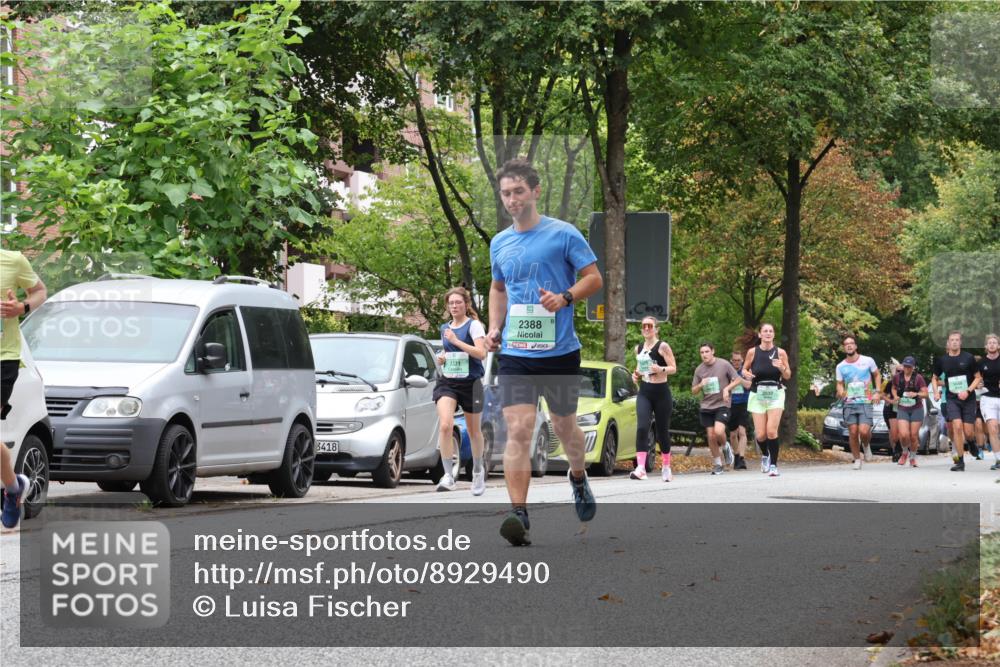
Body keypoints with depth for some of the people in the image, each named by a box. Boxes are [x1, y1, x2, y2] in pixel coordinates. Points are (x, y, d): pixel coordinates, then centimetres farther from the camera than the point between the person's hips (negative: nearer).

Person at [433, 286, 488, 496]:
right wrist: (442, 358, 5)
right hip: (447, 382, 3)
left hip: (470, 382, -3)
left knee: (473, 430, 10)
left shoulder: (473, 325, -6)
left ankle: (478, 469, 34)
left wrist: (456, 341, -21)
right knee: (445, 425, -19)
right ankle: (449, 475, -20)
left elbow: (481, 353, -17)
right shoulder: (444, 328, 12)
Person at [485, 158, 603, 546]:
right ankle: (519, 515, -19)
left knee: (564, 426, 13)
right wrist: (495, 327, 9)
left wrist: (565, 297, -21)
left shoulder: (563, 234, -5)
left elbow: (594, 277, -3)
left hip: (559, 352, -2)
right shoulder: (499, 243, 10)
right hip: (514, 354, 2)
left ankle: (578, 479, 45)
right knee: (518, 430, -12)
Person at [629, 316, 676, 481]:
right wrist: (636, 374, 5)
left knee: (662, 430, 6)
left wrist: (661, 369, -27)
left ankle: (666, 467, 23)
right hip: (644, 393, 3)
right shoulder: (638, 348, 11)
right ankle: (640, 467, -26)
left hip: (661, 393, -3)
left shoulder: (662, 346, -5)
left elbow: (673, 368, -8)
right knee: (641, 428, -16)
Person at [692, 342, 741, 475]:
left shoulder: (724, 364, -5)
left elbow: (737, 380, 3)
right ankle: (717, 464, 15)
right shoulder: (699, 369, 5)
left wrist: (727, 389, -13)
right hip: (706, 407, 3)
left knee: (718, 431, -22)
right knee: (711, 436, 1)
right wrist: (700, 385, -11)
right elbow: (693, 391, 11)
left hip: (722, 405, -3)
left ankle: (725, 446, 12)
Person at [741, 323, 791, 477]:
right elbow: (744, 369, 11)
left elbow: (788, 376, 6)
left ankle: (773, 465, -4)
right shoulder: (752, 352, -2)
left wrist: (782, 368, -16)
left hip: (775, 394, -1)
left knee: (771, 431, -15)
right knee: (761, 434, 0)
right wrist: (746, 373, -12)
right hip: (757, 395, 1)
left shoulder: (780, 353, -2)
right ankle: (765, 455, 32)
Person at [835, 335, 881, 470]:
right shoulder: (841, 366, 6)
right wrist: (840, 392, -12)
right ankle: (857, 460, 12)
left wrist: (877, 392, 2)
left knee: (864, 431, -16)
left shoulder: (868, 361, 1)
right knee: (853, 433, -2)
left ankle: (866, 446, 18)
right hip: (849, 403, 2)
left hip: (865, 402, -2)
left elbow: (877, 375, 15)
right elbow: (840, 384, 12)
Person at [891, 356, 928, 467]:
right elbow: (893, 388, 19)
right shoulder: (897, 377, 0)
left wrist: (916, 394, -25)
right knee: (904, 435, -14)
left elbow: (925, 393, -7)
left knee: (914, 435, 1)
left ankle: (913, 457, 24)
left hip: (916, 409, -1)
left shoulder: (918, 378, -7)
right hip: (902, 409, 1)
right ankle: (905, 452, 17)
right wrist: (895, 396, -1)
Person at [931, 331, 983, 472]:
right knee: (957, 427, -18)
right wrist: (936, 391, 1)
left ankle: (973, 442, 37)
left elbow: (978, 378, 3)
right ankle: (960, 462, -12)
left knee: (968, 433, -2)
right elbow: (935, 378, 19)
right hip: (952, 399, 1)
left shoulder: (968, 358, -3)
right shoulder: (942, 360, 4)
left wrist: (968, 391, -12)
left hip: (968, 399, -1)